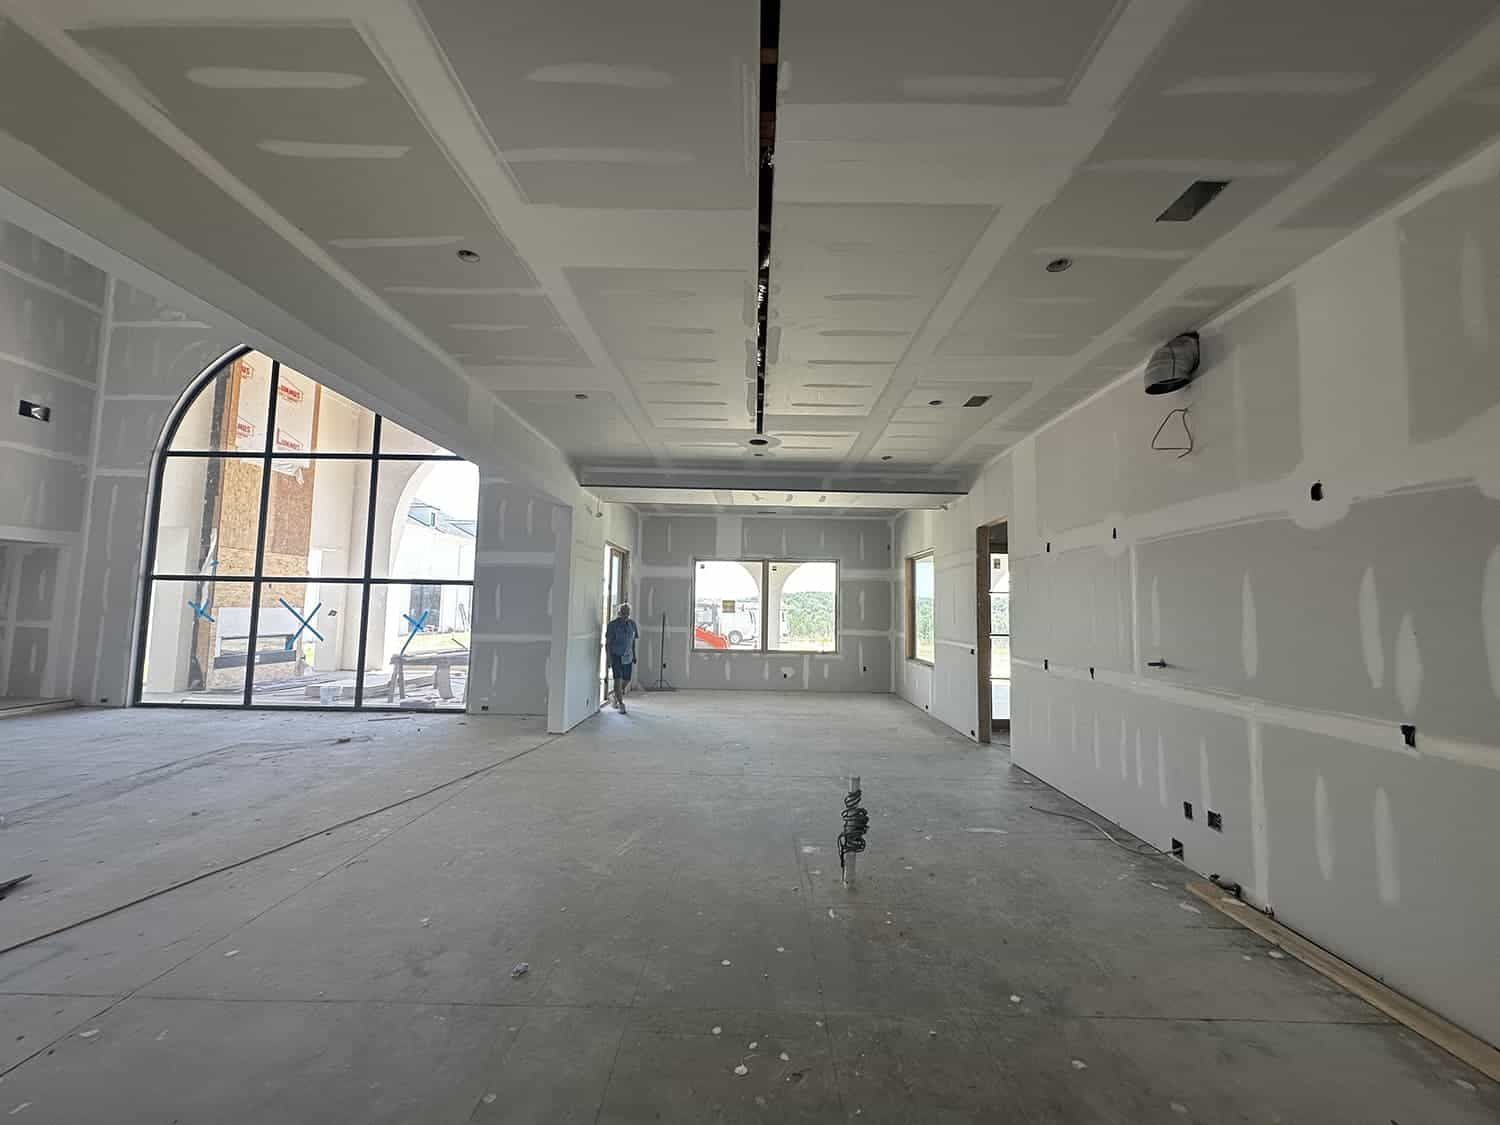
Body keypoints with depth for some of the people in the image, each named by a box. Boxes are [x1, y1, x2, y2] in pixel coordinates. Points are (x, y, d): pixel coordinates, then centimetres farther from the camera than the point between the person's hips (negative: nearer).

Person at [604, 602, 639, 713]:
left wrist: (634, 655, 12)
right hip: (616, 656, -5)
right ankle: (621, 705, -2)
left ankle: (616, 696, 37)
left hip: (627, 656, 5)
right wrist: (609, 658, -12)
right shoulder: (613, 625, -10)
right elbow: (607, 642, -8)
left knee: (627, 680, 10)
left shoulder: (632, 624, 3)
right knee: (618, 680, -10)